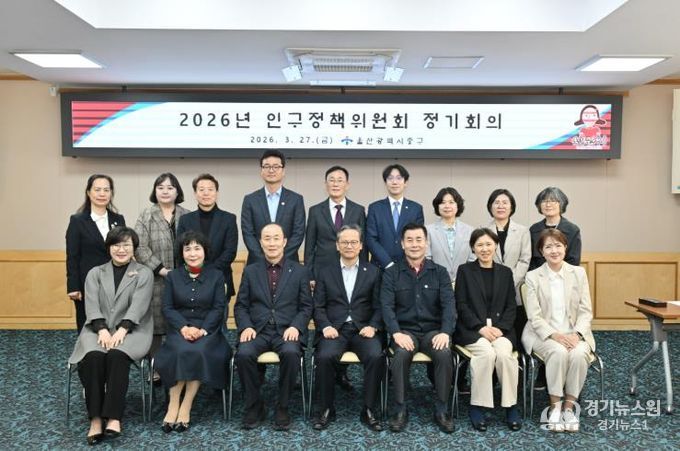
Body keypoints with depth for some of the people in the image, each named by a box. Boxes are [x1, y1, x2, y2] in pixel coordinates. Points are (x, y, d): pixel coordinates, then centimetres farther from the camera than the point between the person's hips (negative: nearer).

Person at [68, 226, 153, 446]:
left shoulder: (144, 273, 8)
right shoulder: (95, 273, 16)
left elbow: (138, 306, -7)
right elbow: (91, 306, 1)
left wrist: (121, 330, -22)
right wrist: (103, 330, -17)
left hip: (131, 330, -2)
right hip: (99, 329, 2)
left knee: (117, 355, -33)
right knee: (93, 356, -30)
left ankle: (113, 417, -31)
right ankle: (95, 418, -26)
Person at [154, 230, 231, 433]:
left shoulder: (216, 275, 7)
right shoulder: (172, 276, 12)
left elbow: (219, 308, 0)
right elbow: (167, 308, 4)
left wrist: (202, 330, -15)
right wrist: (184, 328, -14)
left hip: (207, 329, -1)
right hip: (180, 329, 1)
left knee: (199, 352, -32)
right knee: (181, 352, -31)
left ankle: (186, 407, -21)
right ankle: (173, 405, -21)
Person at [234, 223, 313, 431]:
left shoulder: (300, 271, 9)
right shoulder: (250, 271, 13)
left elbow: (306, 306, 6)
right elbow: (240, 305, 11)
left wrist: (295, 327, -12)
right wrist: (245, 327, -8)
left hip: (287, 331, -1)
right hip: (257, 330, 2)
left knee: (291, 353, -34)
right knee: (243, 354, -29)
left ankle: (282, 408, -11)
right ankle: (254, 406, -6)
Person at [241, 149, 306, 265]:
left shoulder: (296, 199, 4)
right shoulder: (250, 200, 6)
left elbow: (299, 233, -1)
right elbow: (248, 233, 1)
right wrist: (263, 259, -11)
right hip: (257, 263, 1)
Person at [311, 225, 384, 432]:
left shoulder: (373, 272, 11)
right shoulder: (325, 273, 12)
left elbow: (378, 306, 6)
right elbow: (318, 307, 7)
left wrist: (372, 327, -12)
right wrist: (326, 326, -11)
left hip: (363, 329, 0)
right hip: (334, 329, 0)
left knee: (376, 356, -29)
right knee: (324, 357, -30)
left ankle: (369, 410, -11)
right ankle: (326, 409, -8)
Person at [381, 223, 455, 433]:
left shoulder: (439, 272, 8)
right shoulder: (391, 273, 5)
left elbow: (448, 304, -3)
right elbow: (387, 306, -5)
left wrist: (445, 332, -20)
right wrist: (396, 333, -22)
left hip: (433, 330, 1)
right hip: (405, 330, -1)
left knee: (444, 354, -30)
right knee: (401, 354, -32)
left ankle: (441, 410, -11)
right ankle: (400, 409, -15)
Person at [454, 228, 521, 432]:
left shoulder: (505, 272, 14)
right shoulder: (464, 270, 7)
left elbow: (511, 306, 8)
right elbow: (461, 305, -1)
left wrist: (499, 328, -9)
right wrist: (481, 327, -13)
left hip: (500, 328, 2)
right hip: (472, 329, -2)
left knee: (504, 353, -29)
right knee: (487, 352, -31)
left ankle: (511, 406, -12)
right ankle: (477, 406, -17)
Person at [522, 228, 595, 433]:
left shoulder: (578, 273, 7)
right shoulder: (533, 276, 1)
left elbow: (585, 311, 3)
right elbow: (535, 316, -5)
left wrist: (576, 334, -15)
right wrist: (555, 335, -20)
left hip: (574, 333, 2)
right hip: (544, 333, -2)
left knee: (579, 353, -30)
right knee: (559, 352, -32)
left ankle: (569, 407, -12)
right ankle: (555, 407, -15)